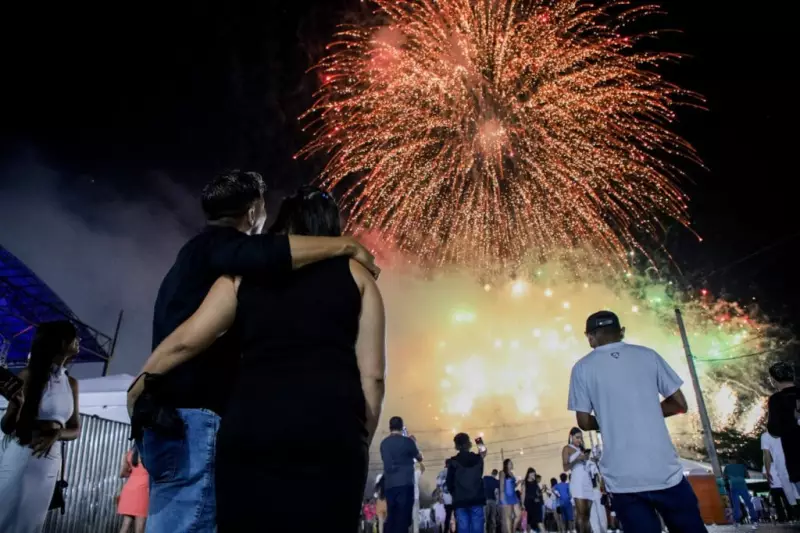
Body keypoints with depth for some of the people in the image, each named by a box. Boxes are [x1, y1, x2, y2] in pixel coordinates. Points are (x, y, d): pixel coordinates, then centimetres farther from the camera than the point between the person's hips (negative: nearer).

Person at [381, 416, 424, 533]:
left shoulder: (384, 443, 8)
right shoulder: (407, 441, -3)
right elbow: (419, 458, 11)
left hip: (389, 484, 4)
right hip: (405, 483, -4)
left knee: (391, 518, 9)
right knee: (403, 518, -4)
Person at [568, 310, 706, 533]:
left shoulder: (582, 368, 0)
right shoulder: (647, 355, 4)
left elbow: (584, 422, 1)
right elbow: (679, 404, 6)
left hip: (622, 478, -1)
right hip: (664, 470, 1)